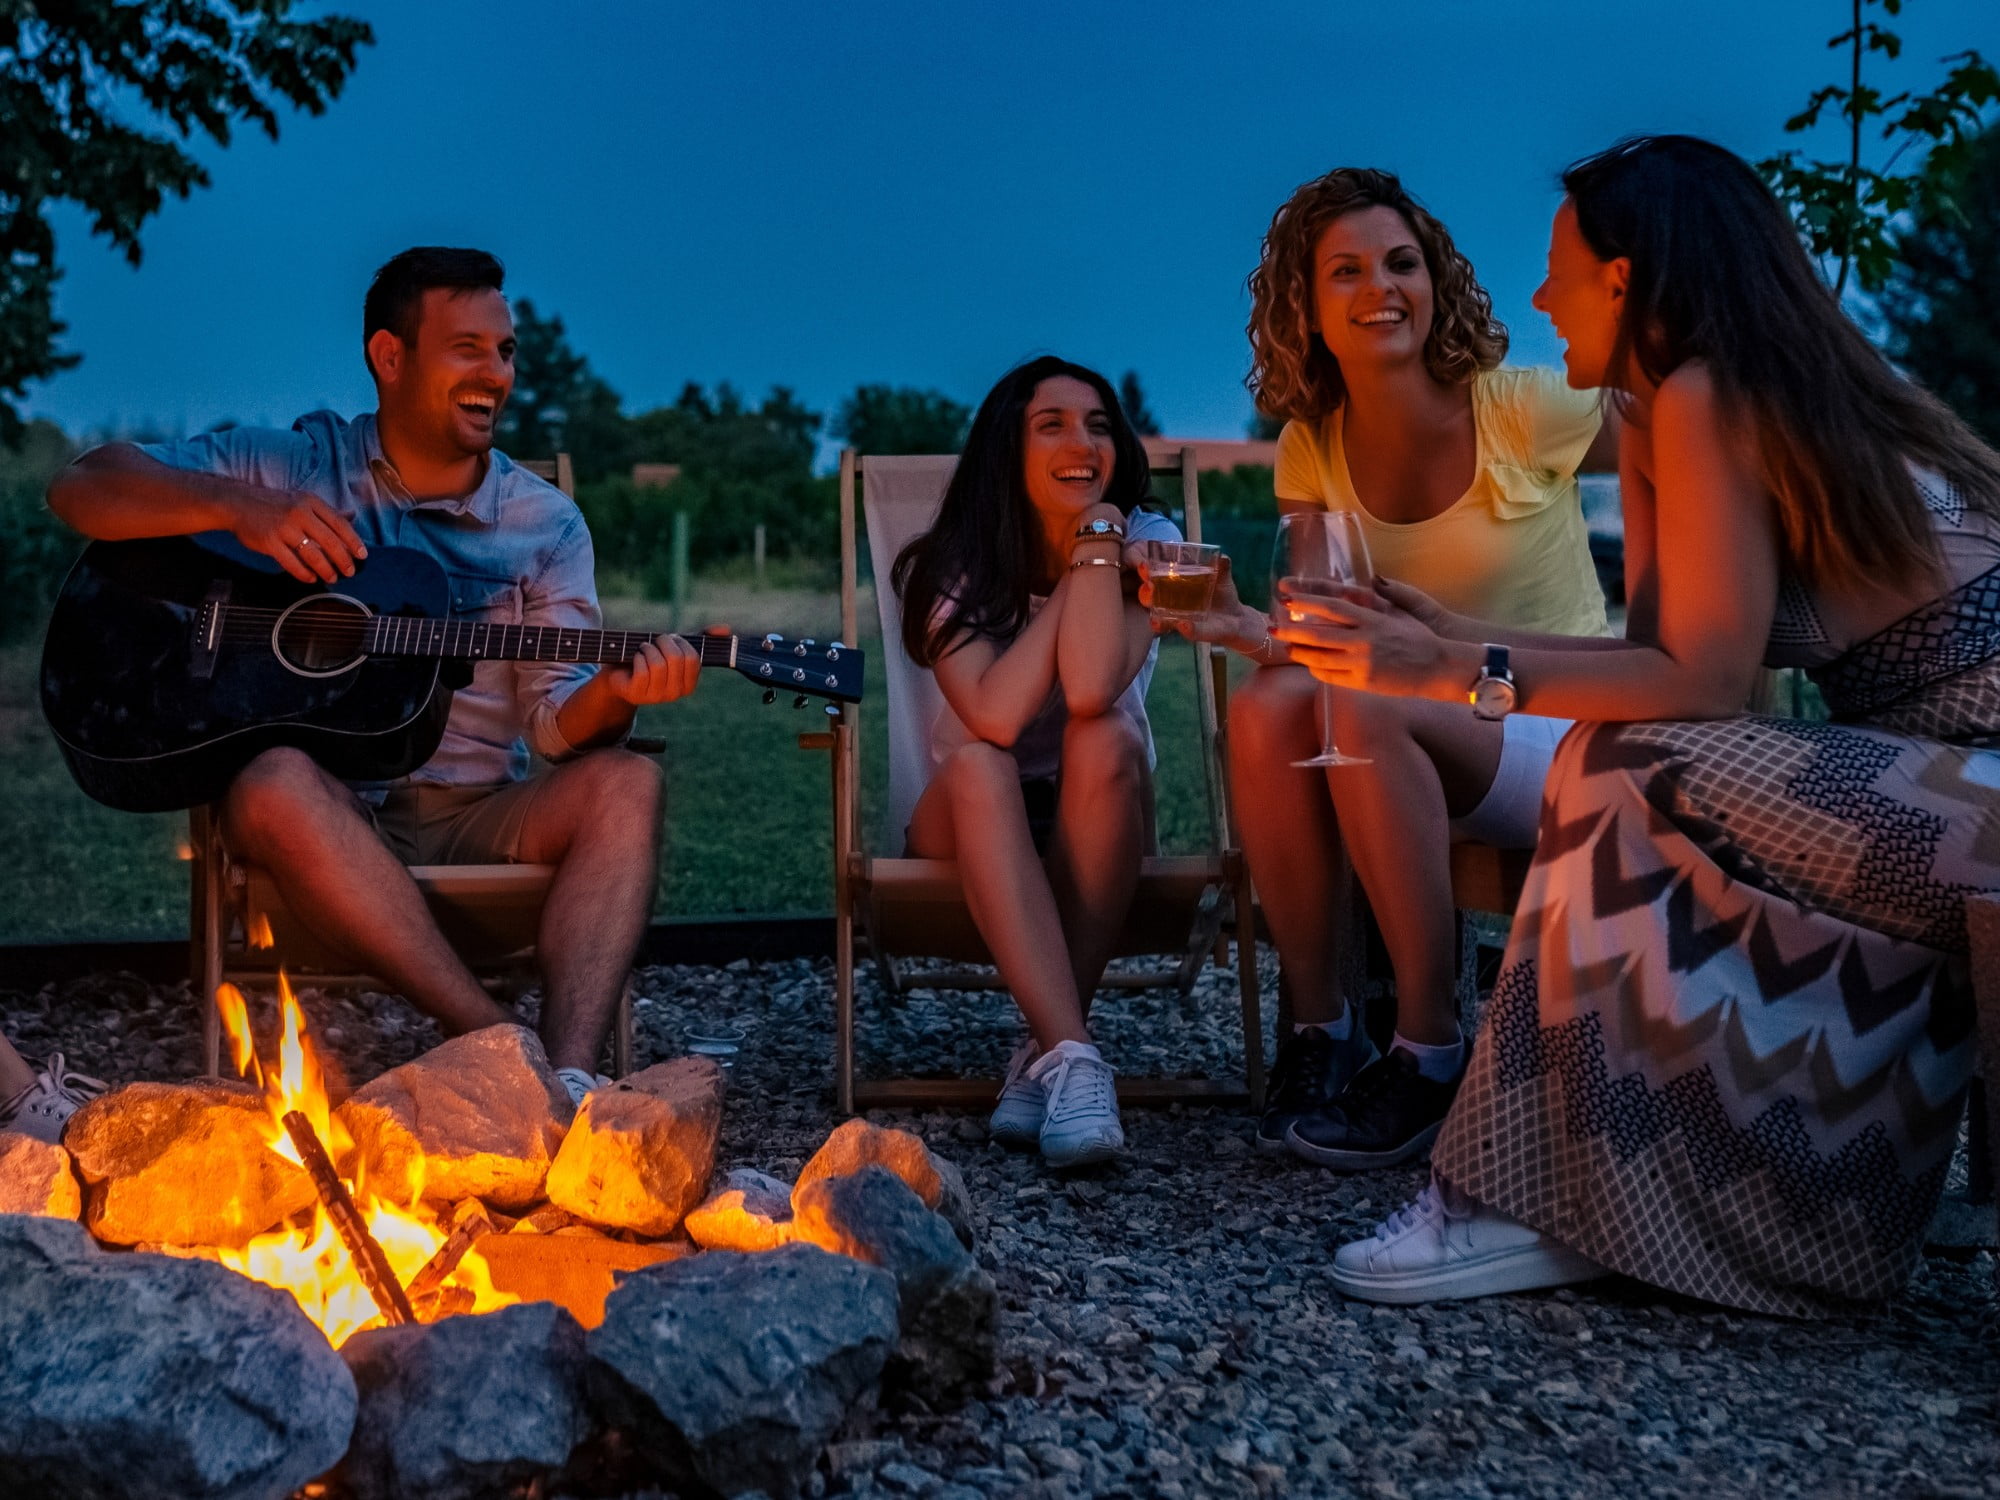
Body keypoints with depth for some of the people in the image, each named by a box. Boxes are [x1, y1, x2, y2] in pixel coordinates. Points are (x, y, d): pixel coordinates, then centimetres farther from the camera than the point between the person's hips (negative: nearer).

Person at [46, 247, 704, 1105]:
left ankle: (569, 1078, -44)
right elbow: (80, 490, 0)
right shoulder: (294, 468, 6)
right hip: (329, 814, -2)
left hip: (479, 824, 2)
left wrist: (613, 695, -26)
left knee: (623, 783, -26)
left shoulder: (546, 527, 8)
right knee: (276, 782, -36)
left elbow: (555, 721, -1)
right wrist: (237, 505, -18)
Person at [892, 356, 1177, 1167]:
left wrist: (1097, 540, -24)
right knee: (976, 765, -35)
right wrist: (1073, 573, -22)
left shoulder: (1148, 542, -10)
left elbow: (1089, 690, -30)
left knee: (1105, 741, -33)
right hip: (976, 824, 0)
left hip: (1097, 820, 1)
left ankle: (1044, 1052, -29)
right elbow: (993, 716, -29)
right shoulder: (952, 567, -10)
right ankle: (1072, 1057, -43)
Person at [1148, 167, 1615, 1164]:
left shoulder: (1522, 410, -11)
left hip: (1563, 739, -4)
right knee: (1266, 706, -27)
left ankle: (1431, 1053, -23)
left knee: (1363, 708, -33)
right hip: (1422, 746, 4)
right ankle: (1317, 1025, -16)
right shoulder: (1312, 450, 3)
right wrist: (1246, 629, -22)